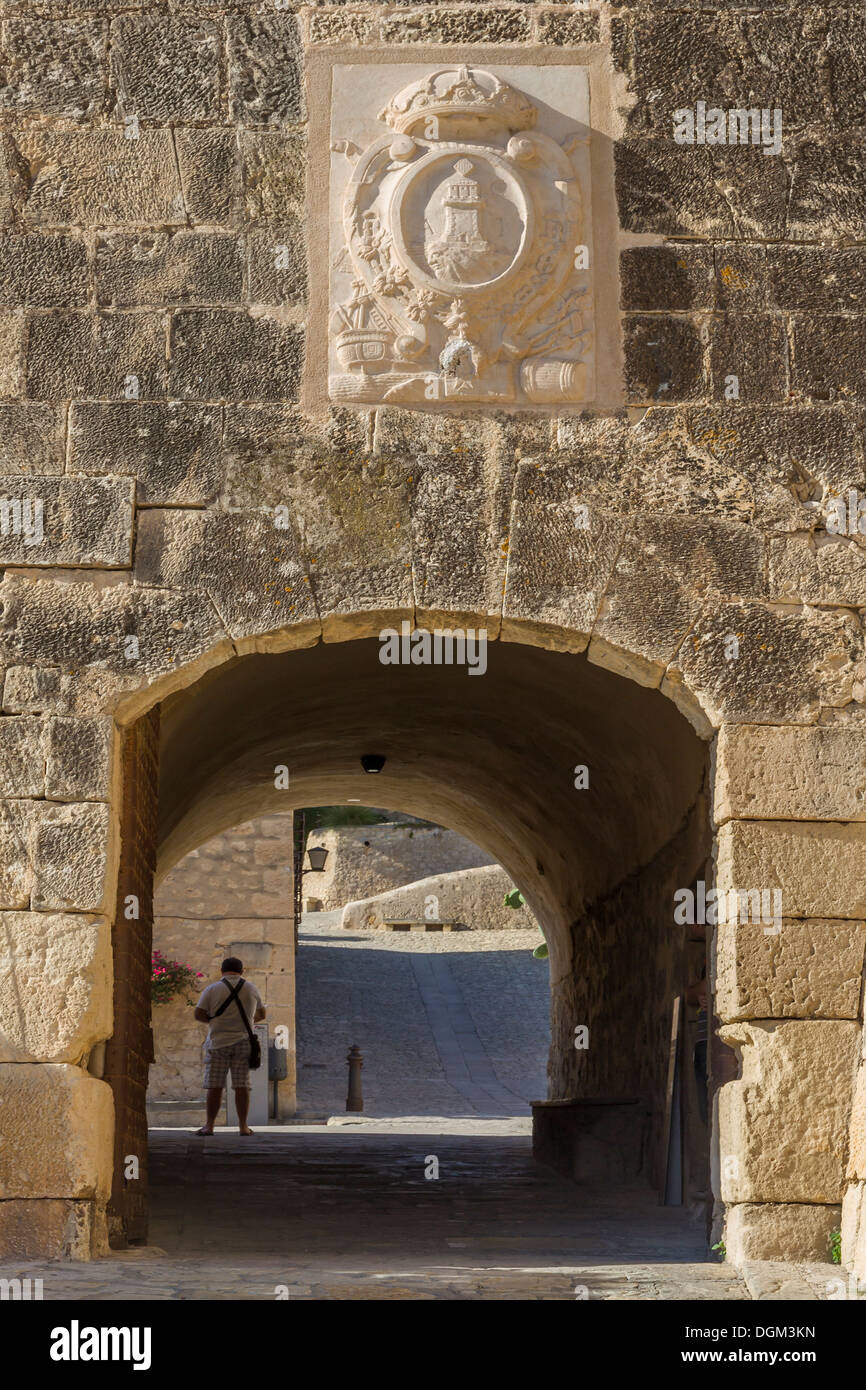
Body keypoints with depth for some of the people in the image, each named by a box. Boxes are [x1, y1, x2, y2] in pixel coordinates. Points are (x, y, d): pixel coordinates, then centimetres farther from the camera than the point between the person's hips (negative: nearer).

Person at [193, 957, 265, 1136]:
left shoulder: (211, 989, -2)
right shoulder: (251, 989, 7)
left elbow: (199, 1014, -5)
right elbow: (261, 1014, 19)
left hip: (218, 1042, -2)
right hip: (243, 1042, 2)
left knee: (214, 1086, 1)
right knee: (242, 1086, 3)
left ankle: (209, 1126, 0)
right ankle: (243, 1126, 3)